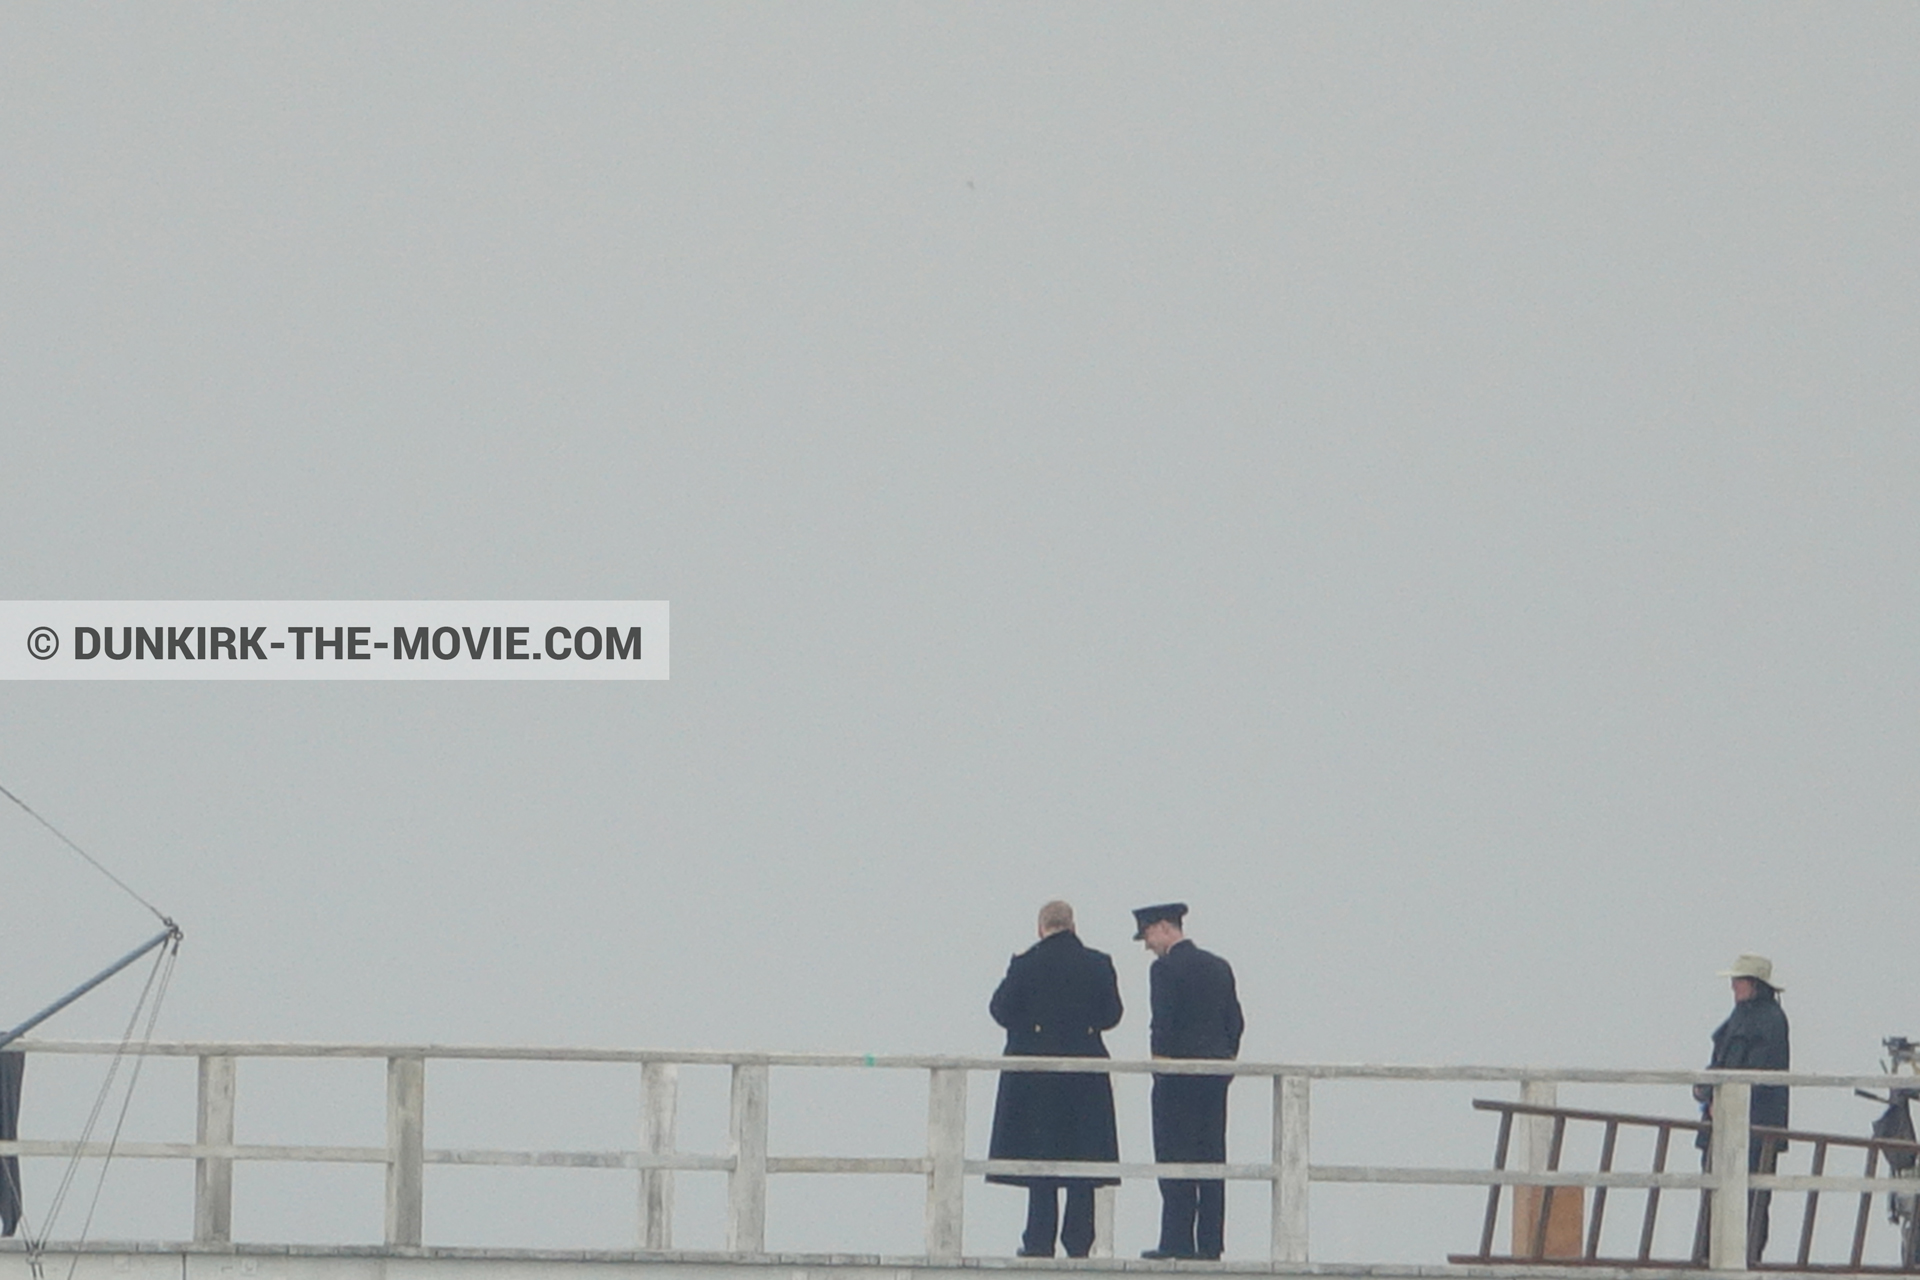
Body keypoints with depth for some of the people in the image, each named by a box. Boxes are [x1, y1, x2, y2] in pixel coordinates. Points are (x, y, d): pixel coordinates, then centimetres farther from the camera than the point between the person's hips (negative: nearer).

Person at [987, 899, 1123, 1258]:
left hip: (1035, 1073, -2)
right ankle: (1078, 1240, 5)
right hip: (1085, 1073, 2)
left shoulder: (1026, 964, -8)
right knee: (1082, 1157, 7)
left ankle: (1039, 1242, 1)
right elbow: (1111, 1014, 3)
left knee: (1039, 1156, 3)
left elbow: (1002, 1011, -6)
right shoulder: (1098, 965, -1)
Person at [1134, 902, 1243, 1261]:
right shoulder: (1219, 967, 13)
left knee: (1176, 1156, -4)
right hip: (1216, 1074, 7)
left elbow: (1163, 1024, -15)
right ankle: (1210, 1242, 6)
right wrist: (1224, 1060, 16)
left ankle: (1177, 1241, -7)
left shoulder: (1166, 969, -9)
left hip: (1179, 1073, -7)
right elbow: (1235, 1020, 13)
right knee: (1211, 1158, 7)